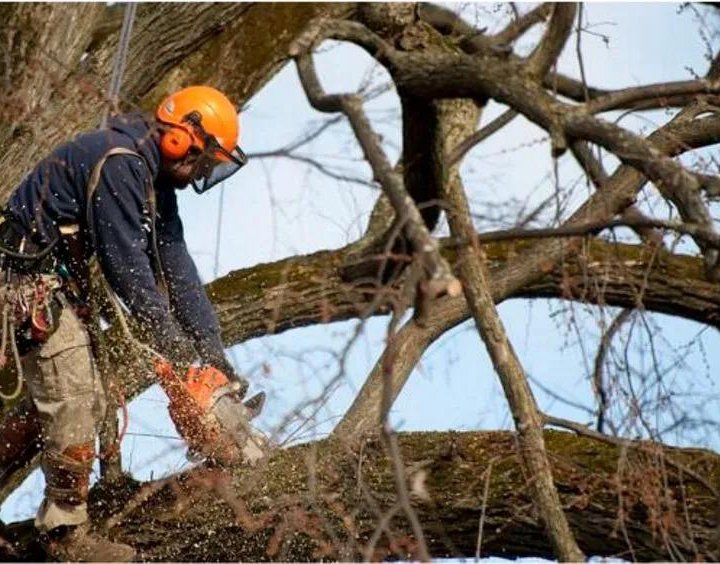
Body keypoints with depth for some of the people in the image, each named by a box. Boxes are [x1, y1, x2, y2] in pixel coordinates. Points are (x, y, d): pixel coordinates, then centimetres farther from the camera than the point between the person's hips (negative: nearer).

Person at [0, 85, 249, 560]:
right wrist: (172, 342, -18)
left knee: (83, 399, 10)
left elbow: (175, 265, 7)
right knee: (74, 401, -11)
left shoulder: (156, 178, 8)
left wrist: (213, 348, 2)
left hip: (60, 280, 11)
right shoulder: (118, 164, -23)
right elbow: (127, 264, -24)